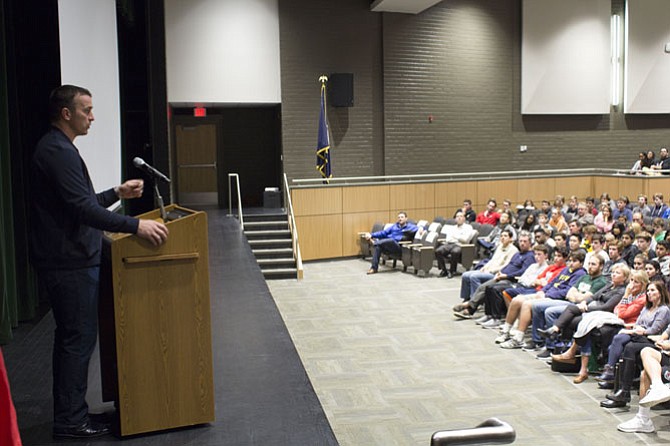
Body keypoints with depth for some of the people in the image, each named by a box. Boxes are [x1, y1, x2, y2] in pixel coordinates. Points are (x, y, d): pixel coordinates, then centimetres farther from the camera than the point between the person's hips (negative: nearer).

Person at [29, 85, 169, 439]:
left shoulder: (59, 148, 17)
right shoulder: (58, 152, -17)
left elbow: (81, 204, 23)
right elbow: (83, 210, -26)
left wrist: (117, 193, 15)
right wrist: (136, 226, -28)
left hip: (67, 260, 11)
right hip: (70, 263, -11)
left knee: (71, 337, 16)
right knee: (78, 339, -3)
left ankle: (69, 414, 26)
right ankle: (70, 420, 7)